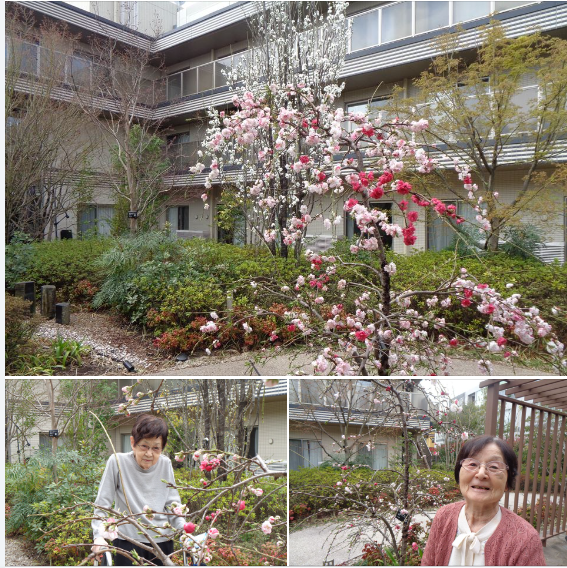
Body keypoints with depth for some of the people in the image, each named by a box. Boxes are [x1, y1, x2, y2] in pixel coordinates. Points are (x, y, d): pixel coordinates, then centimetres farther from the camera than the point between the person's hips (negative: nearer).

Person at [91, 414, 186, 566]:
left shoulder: (165, 464, -1)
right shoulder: (118, 462, -10)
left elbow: (172, 505, 4)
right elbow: (102, 504, -6)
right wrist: (99, 536, -17)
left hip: (162, 542, 3)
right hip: (128, 541, -3)